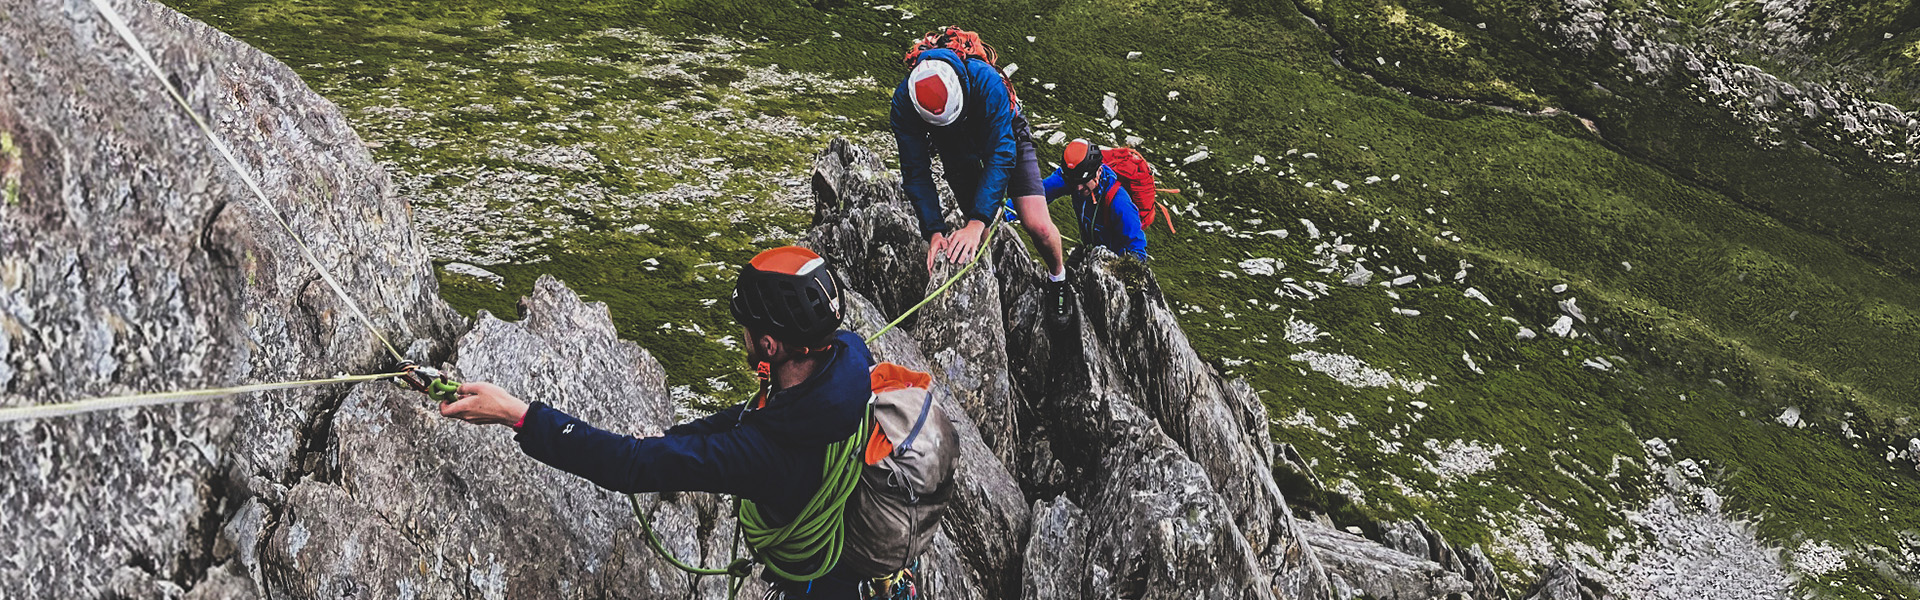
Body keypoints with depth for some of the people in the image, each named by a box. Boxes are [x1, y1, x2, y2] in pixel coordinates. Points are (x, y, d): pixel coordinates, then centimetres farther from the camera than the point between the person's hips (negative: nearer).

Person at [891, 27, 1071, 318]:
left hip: (1005, 136, -2)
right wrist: (934, 231, -36)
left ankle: (1058, 275, 17)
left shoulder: (986, 81, -42)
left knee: (1038, 226, -14)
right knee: (978, 235, -4)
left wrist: (977, 223, -49)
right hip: (955, 149, 3)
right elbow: (916, 170, -27)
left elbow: (1001, 155, -42)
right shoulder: (904, 100, -34)